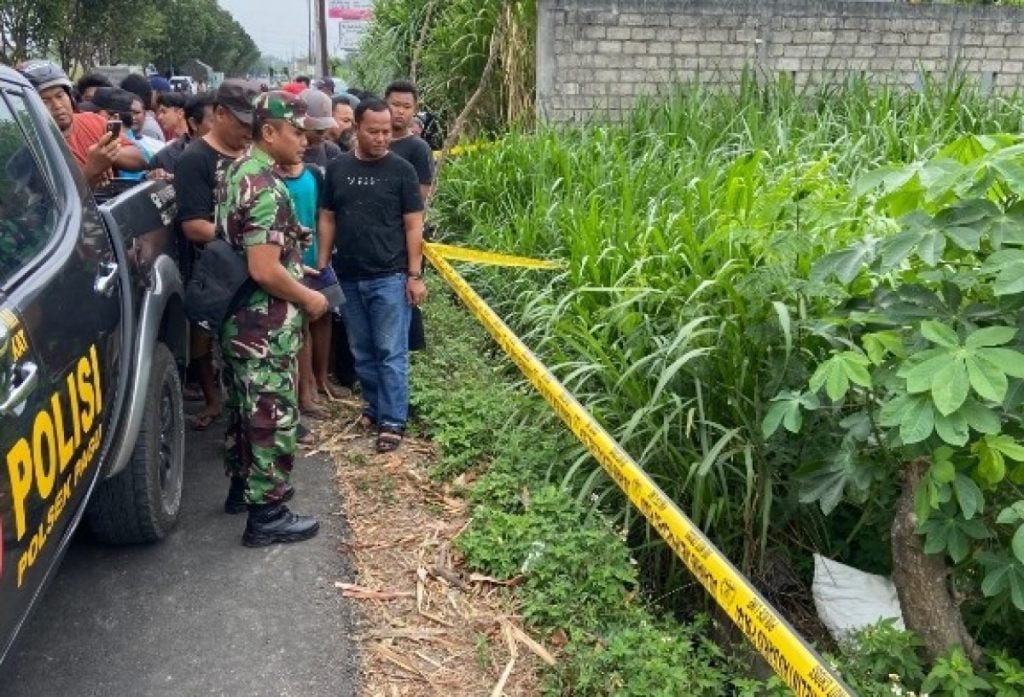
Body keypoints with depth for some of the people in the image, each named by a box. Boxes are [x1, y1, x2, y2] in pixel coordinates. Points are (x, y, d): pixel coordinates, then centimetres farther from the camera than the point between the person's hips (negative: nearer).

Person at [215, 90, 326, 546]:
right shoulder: (267, 188, -22)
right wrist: (308, 298, -13)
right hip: (265, 327, -10)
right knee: (273, 416, 0)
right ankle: (266, 515, 9)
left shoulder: (237, 171, 10)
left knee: (246, 407, 22)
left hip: (237, 318, 10)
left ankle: (243, 483, 38)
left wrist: (292, 269, 19)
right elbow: (264, 271, -27)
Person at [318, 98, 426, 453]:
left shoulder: (401, 170, -3)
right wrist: (322, 267, 7)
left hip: (390, 277, -4)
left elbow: (413, 225, -4)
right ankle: (374, 404, 29)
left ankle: (393, 420, 7)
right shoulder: (337, 168, 6)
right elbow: (327, 219, 11)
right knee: (362, 351, 13)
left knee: (391, 352, -1)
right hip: (349, 277, 4)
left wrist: (415, 275, -8)